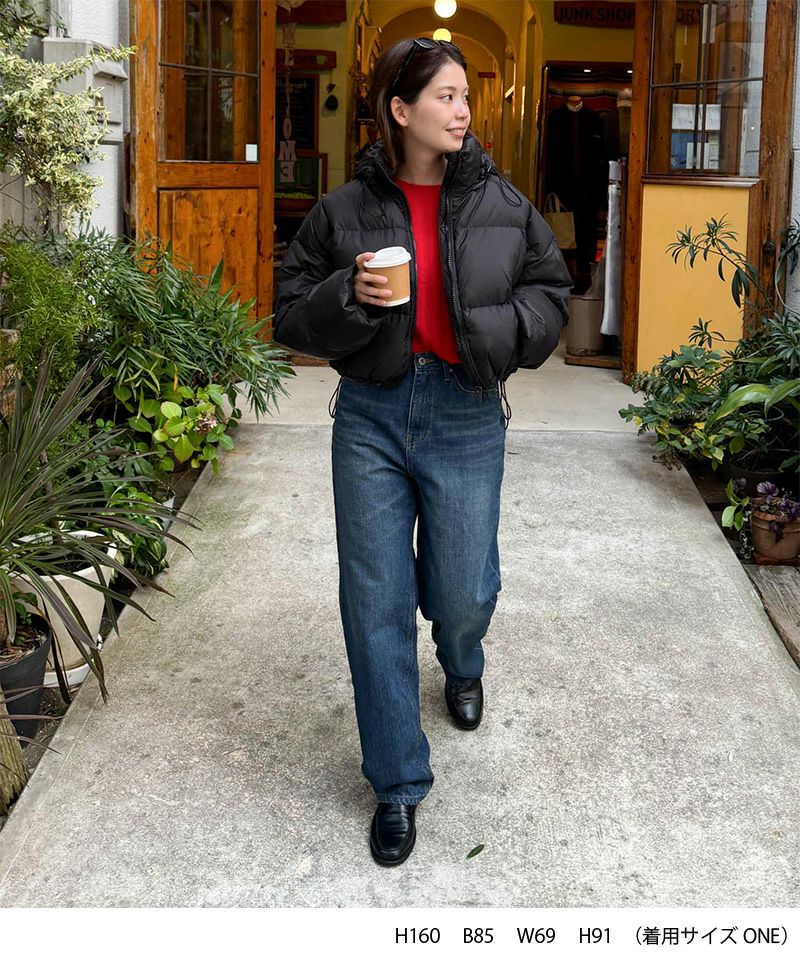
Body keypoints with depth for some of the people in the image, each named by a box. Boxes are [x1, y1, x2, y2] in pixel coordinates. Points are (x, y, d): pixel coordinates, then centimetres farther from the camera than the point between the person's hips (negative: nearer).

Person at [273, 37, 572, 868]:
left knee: (462, 592, 7)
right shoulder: (346, 209, -1)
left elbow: (550, 292, 9)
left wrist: (497, 331, -11)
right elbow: (292, 315, 3)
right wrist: (350, 296, -17)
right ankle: (397, 784, 17)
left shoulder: (501, 204, 1)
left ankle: (462, 667, 49)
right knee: (376, 604, 2)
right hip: (371, 417, 0)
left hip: (466, 418, 1)